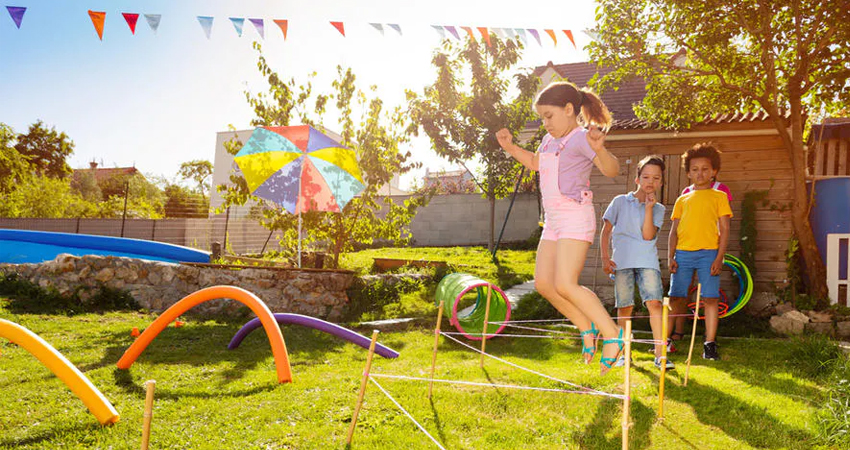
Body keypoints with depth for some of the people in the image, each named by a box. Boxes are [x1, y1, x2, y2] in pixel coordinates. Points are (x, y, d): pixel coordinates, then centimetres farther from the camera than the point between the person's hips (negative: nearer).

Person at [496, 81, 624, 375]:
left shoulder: (581, 137, -12)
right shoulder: (550, 140, 15)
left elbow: (611, 169, -25)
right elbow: (534, 163, 34)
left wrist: (599, 149, -46)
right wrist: (510, 147, 21)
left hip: (576, 217, -9)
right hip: (553, 220, 9)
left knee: (565, 285, -17)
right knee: (543, 282, 6)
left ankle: (613, 335, -3)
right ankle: (588, 328, 18)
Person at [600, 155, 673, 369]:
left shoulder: (658, 209, 9)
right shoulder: (620, 201, 7)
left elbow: (648, 235, -5)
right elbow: (606, 231, 9)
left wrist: (649, 208, -8)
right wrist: (605, 258, 1)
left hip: (647, 261, 1)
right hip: (622, 261, 0)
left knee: (654, 303, -13)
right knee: (625, 307, 5)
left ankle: (660, 354, -10)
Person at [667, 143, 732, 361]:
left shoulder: (718, 196, 10)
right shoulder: (682, 200, 17)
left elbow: (724, 229, 4)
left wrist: (719, 258, -6)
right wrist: (670, 257, 4)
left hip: (708, 253, -2)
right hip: (683, 253, 3)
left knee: (710, 299, -5)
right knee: (677, 298, 1)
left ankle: (709, 345, 3)